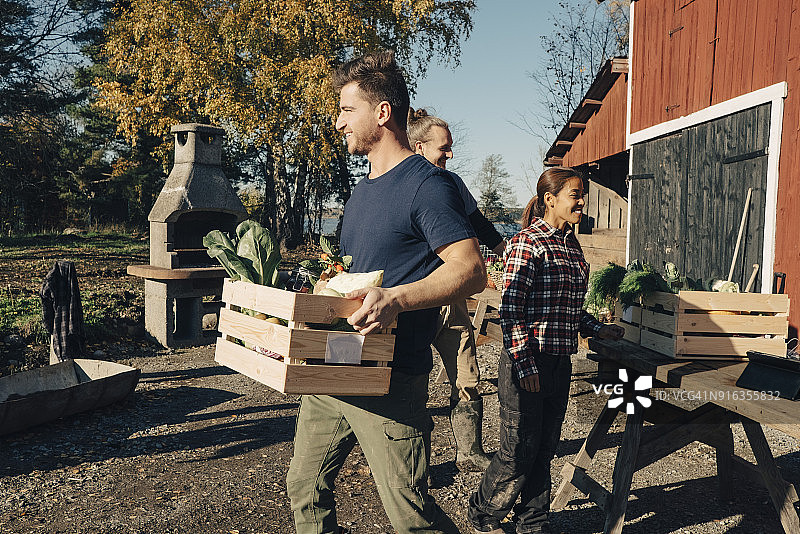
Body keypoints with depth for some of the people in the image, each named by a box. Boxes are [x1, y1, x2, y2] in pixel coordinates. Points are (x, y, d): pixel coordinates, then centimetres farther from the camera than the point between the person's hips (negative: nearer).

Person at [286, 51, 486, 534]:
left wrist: (396, 299, -34)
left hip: (391, 381, -8)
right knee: (306, 487, 16)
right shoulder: (362, 190, 17)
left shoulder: (427, 185, -11)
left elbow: (472, 271, -21)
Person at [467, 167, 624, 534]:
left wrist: (598, 329, 14)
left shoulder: (572, 246, 13)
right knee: (519, 451, 2)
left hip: (560, 364, 8)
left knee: (545, 448, 16)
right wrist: (524, 366, -20)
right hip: (528, 362, -8)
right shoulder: (527, 243, -13)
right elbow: (511, 309, -18)